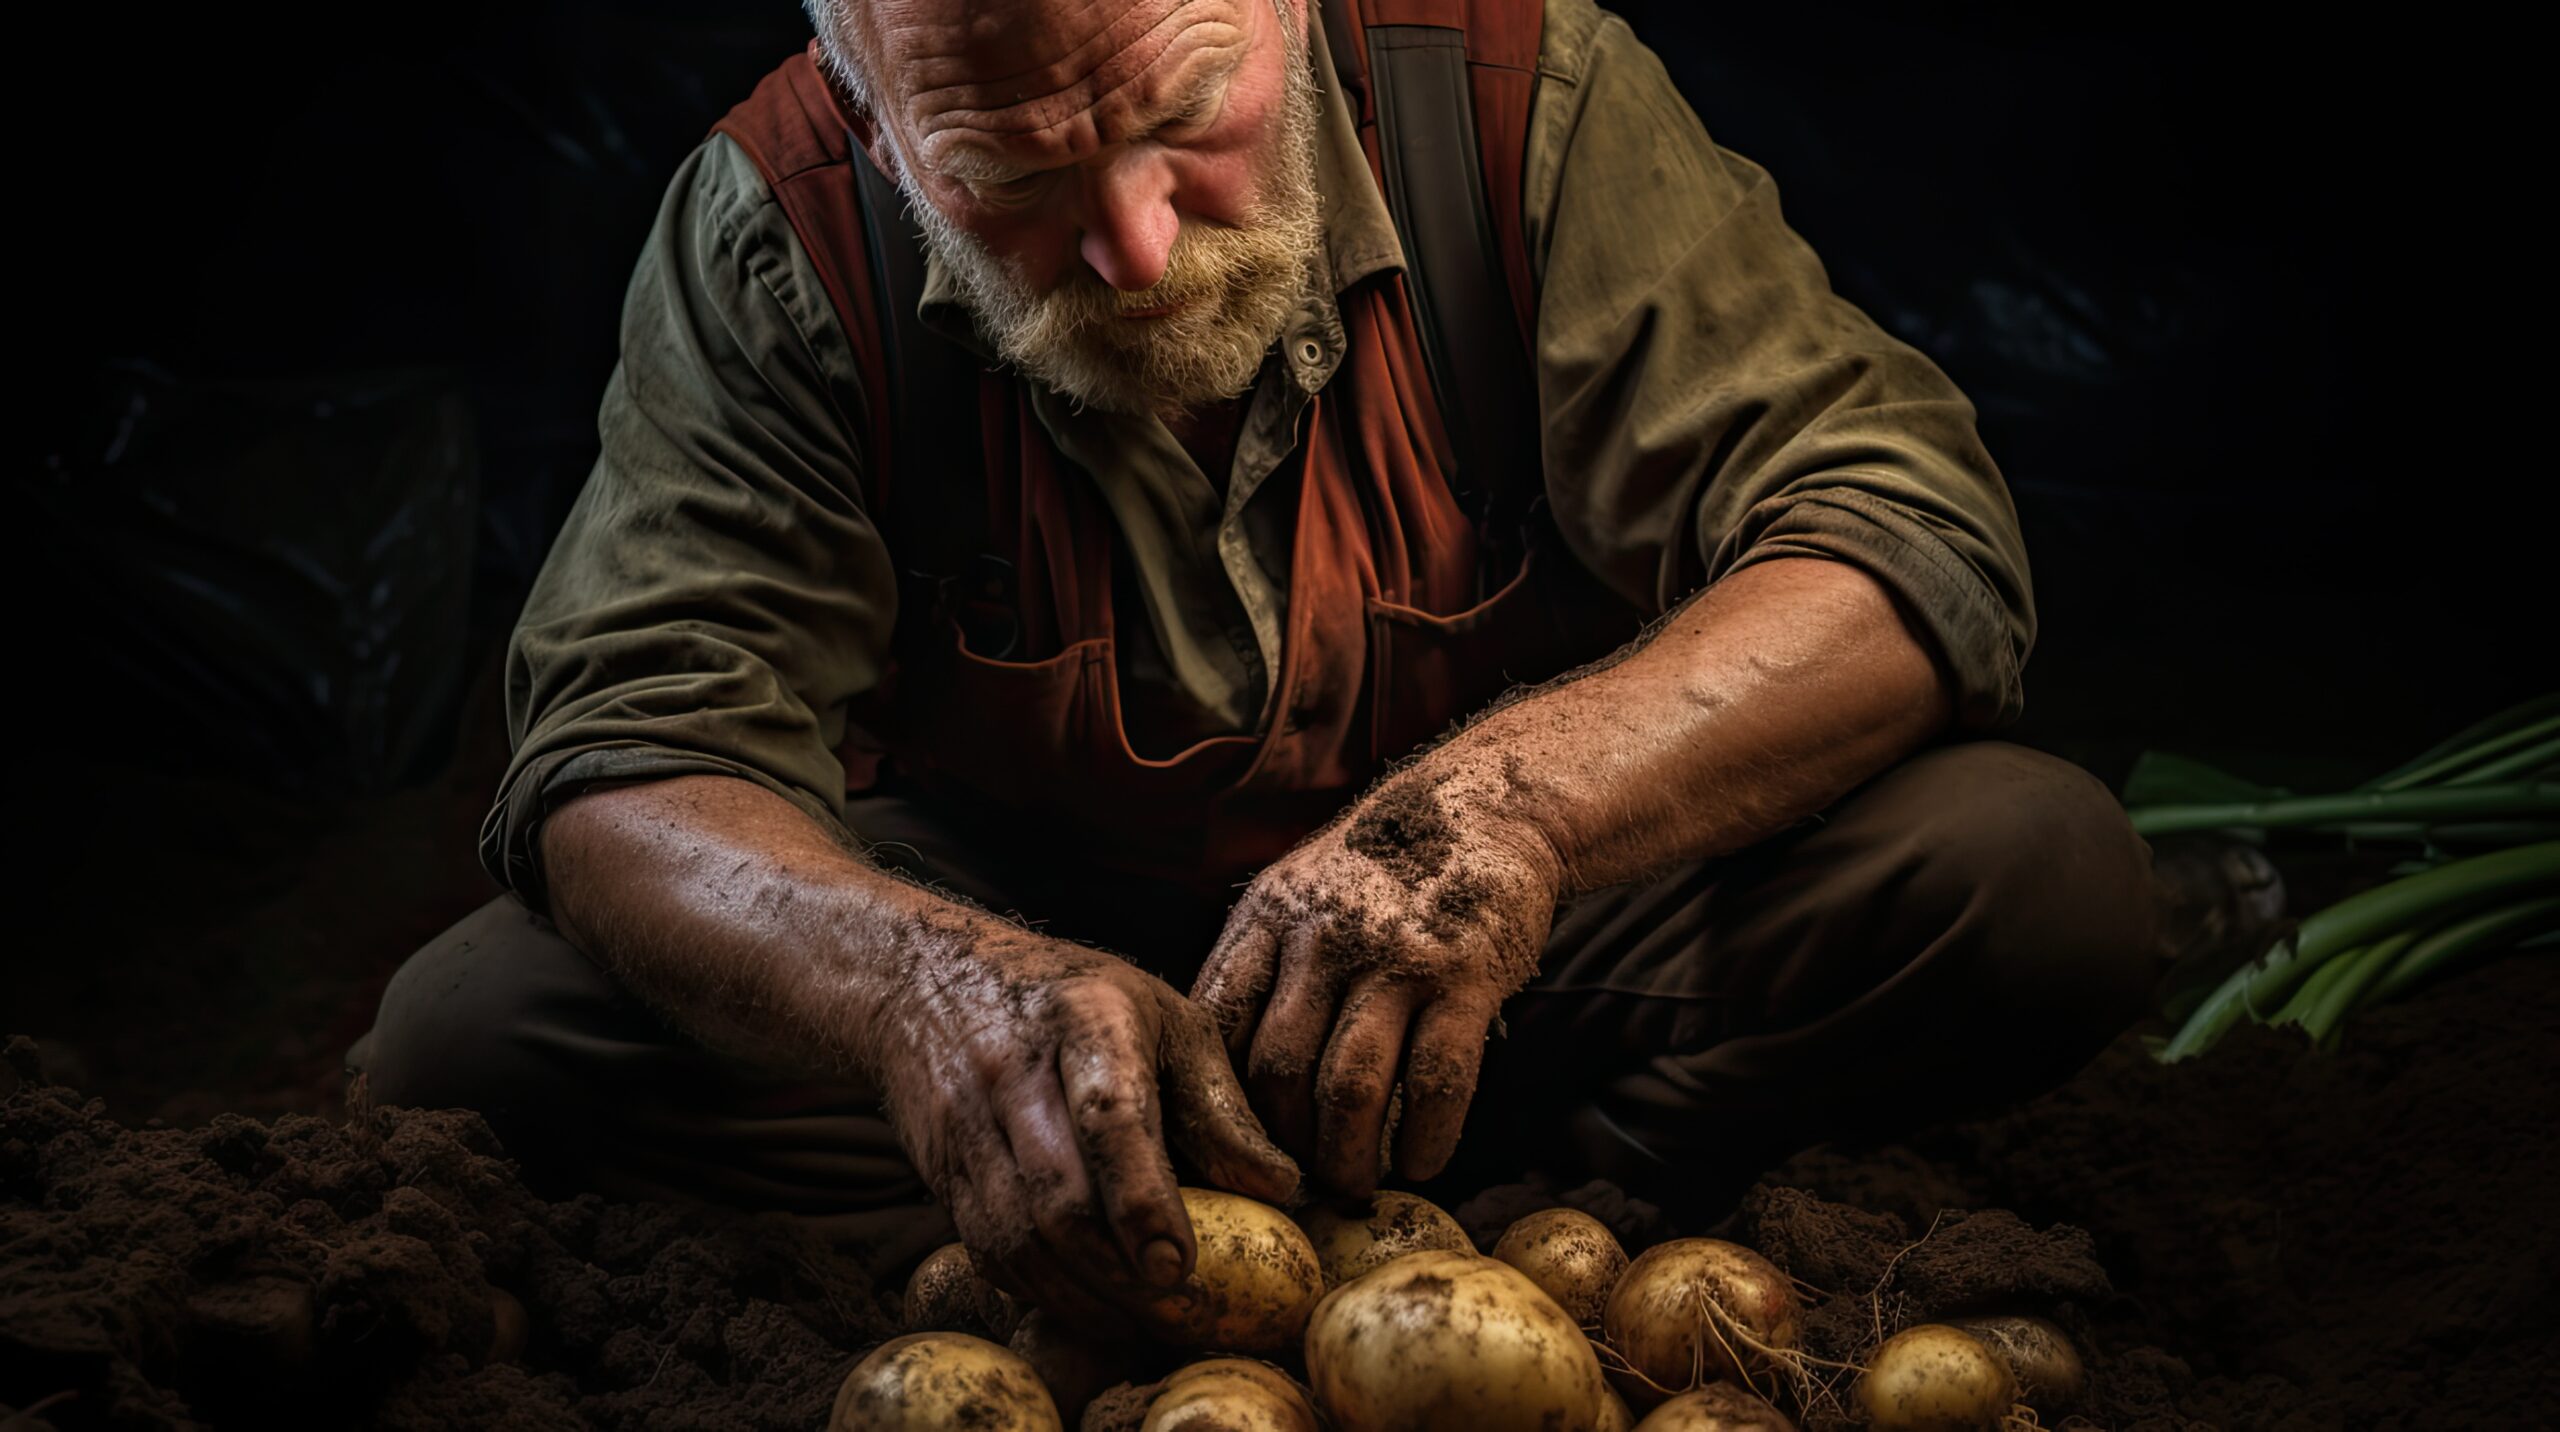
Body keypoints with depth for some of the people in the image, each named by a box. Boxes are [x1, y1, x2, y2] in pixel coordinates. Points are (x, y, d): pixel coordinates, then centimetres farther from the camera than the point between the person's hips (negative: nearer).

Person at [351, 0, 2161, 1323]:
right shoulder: (775, 235, -15)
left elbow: (1919, 534, -23)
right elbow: (635, 753, -21)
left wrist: (1517, 797, -42)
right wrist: (917, 977, -44)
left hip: (1521, 949, 0)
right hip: (1009, 917, 1)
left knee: (2044, 885, -27)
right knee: (468, 1031, -23)